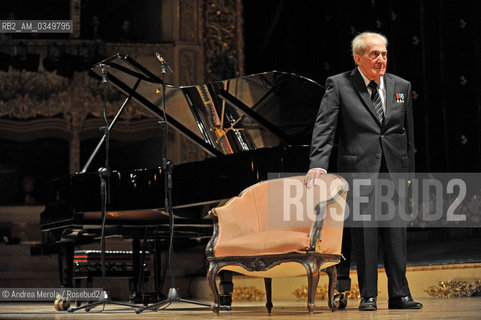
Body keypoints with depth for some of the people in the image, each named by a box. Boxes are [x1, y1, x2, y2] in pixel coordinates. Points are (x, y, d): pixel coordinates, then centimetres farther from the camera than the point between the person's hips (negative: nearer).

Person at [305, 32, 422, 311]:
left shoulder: (401, 87, 13)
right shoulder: (339, 85, 1)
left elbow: (408, 133, 16)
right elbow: (324, 129, -7)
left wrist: (408, 172, 12)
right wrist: (318, 164, -20)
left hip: (394, 171, 3)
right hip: (359, 170, -3)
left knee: (396, 233, 3)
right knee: (364, 232, -3)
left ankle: (400, 295, 10)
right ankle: (368, 296, 5)